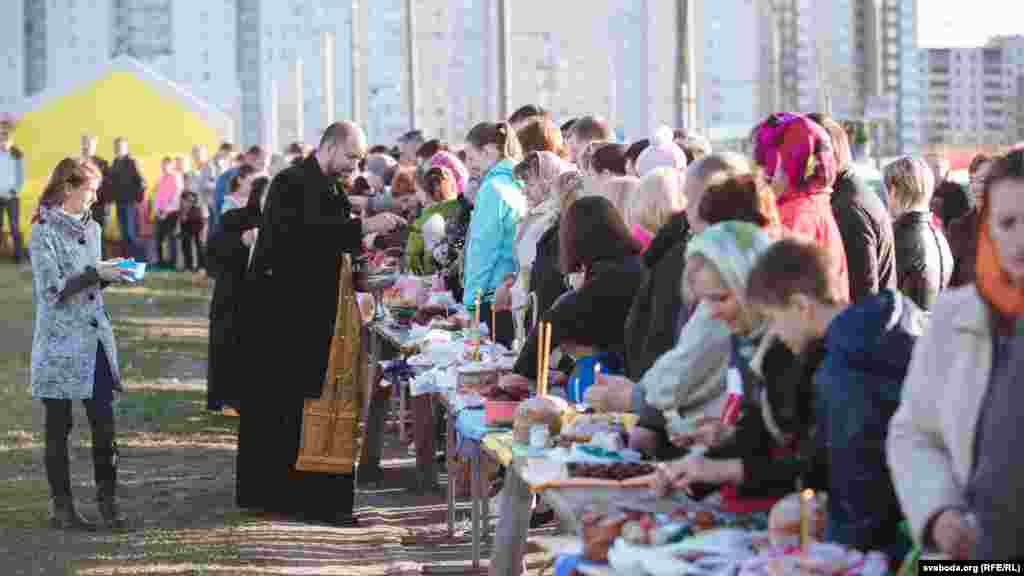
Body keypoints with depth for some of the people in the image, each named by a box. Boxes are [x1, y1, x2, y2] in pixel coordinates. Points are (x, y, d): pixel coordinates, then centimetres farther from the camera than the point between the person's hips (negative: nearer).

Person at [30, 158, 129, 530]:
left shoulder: (91, 228, 13)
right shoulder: (43, 232, -9)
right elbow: (53, 290, -15)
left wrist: (110, 275, 2)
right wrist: (96, 273, -18)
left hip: (95, 338, 6)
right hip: (60, 342, -6)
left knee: (104, 423, 1)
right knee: (59, 427, 4)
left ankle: (107, 501, 9)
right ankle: (61, 507, 12)